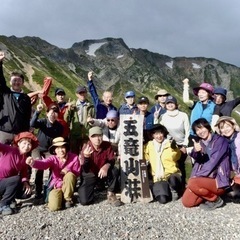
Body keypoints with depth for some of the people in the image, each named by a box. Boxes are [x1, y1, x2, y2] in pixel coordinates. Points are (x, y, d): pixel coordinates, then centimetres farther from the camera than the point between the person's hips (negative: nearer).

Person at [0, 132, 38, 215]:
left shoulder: (25, 158, -1)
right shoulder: (9, 150, -21)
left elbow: (24, 172, -1)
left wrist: (25, 182, -19)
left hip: (9, 183, 7)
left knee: (27, 193, -5)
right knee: (16, 179, -31)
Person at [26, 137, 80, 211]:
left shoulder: (74, 157, -11)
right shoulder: (53, 159, -12)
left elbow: (77, 173, -5)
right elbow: (43, 164, -32)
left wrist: (69, 170, -27)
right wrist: (33, 163, -55)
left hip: (69, 186, 1)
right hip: (56, 186, -1)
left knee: (70, 175, -32)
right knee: (53, 207, -26)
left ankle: (68, 199, -8)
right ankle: (61, 197, 12)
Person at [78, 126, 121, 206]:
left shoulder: (107, 145, -13)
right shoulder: (86, 148, -21)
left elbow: (112, 160, -14)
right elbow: (85, 170, -25)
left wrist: (106, 166, -38)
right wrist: (86, 157, -45)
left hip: (102, 172, 2)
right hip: (89, 175, -2)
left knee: (115, 171, -31)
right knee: (84, 201, -16)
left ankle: (111, 195, -7)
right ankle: (93, 187, 19)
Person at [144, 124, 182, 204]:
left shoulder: (170, 144, 7)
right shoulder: (149, 145, 10)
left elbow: (176, 157, -7)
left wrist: (174, 148, -23)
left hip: (172, 174, 0)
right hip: (158, 177, 0)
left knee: (172, 179, -36)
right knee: (163, 199, -24)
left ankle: (174, 190, -3)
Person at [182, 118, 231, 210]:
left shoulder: (220, 140, -7)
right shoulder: (200, 143, 11)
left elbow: (213, 162, -16)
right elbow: (198, 162, 0)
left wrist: (198, 176, -18)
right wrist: (196, 151, -22)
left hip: (218, 180, -6)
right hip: (204, 179, 6)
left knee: (192, 182, -30)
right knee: (186, 202, -8)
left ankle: (216, 200, -6)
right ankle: (210, 193, 13)